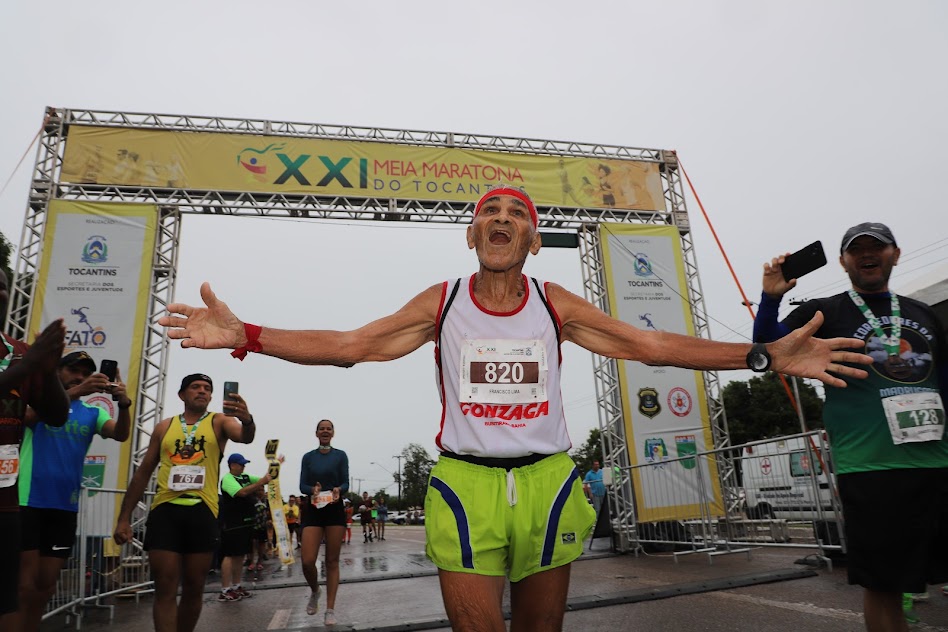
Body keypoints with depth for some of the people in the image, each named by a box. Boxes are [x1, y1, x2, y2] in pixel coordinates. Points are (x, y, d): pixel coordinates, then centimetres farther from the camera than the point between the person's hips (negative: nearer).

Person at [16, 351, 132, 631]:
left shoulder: (92, 413, 9)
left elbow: (121, 434, -8)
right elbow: (30, 414, -21)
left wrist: (124, 404, -28)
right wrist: (75, 391, -35)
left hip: (65, 506, 4)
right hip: (29, 501, -4)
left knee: (46, 585, 11)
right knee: (24, 585, -5)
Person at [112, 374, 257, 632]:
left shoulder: (219, 422, 4)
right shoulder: (164, 427, 11)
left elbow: (245, 436, -17)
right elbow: (143, 473, 14)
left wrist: (247, 420, -42)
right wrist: (124, 517, 9)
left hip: (202, 512, -1)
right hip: (165, 510, 1)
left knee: (194, 589, 9)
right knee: (165, 589, -1)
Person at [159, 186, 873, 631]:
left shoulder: (556, 305, 2)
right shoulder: (441, 303, 1)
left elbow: (651, 345, 0)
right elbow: (347, 345, -3)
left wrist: (766, 355, -7)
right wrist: (243, 336, -12)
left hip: (546, 482, 2)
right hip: (465, 485, -1)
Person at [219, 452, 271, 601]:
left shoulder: (246, 477, 14)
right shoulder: (227, 479, -10)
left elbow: (265, 480, 17)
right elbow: (242, 492, -25)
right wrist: (261, 482, -26)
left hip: (246, 522, 8)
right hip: (232, 524, -8)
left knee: (241, 555, 11)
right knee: (230, 555, -7)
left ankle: (236, 586, 19)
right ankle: (225, 591, -3)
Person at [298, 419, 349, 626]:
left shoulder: (340, 455, 4)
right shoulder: (308, 457, 7)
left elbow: (345, 483, 0)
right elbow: (302, 486, 1)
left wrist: (338, 490, -23)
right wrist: (313, 489, -21)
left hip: (335, 510, -1)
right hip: (312, 509, 1)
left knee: (332, 561, 2)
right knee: (307, 560, -8)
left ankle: (330, 610, 10)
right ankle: (314, 592, 24)